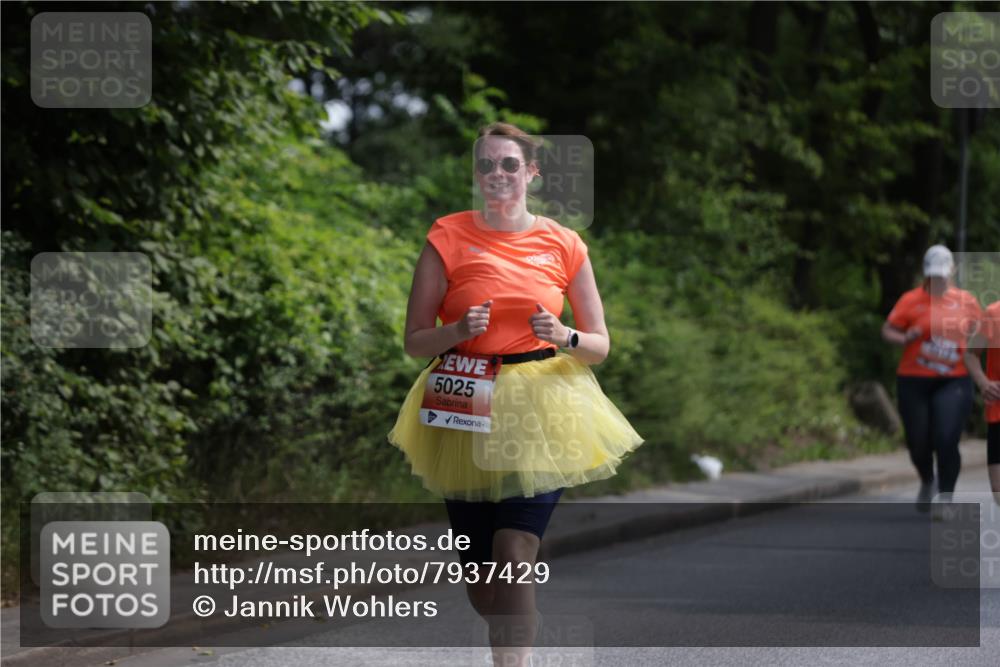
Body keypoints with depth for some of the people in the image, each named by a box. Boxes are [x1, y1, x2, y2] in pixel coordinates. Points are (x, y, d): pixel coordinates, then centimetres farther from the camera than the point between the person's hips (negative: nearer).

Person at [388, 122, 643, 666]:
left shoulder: (563, 245, 3)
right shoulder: (448, 238, 0)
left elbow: (600, 345, 9)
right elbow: (414, 341, 3)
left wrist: (564, 337, -12)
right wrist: (459, 330, -16)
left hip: (540, 414, -1)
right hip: (466, 416, 1)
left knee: (515, 558, -17)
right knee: (478, 579, 7)